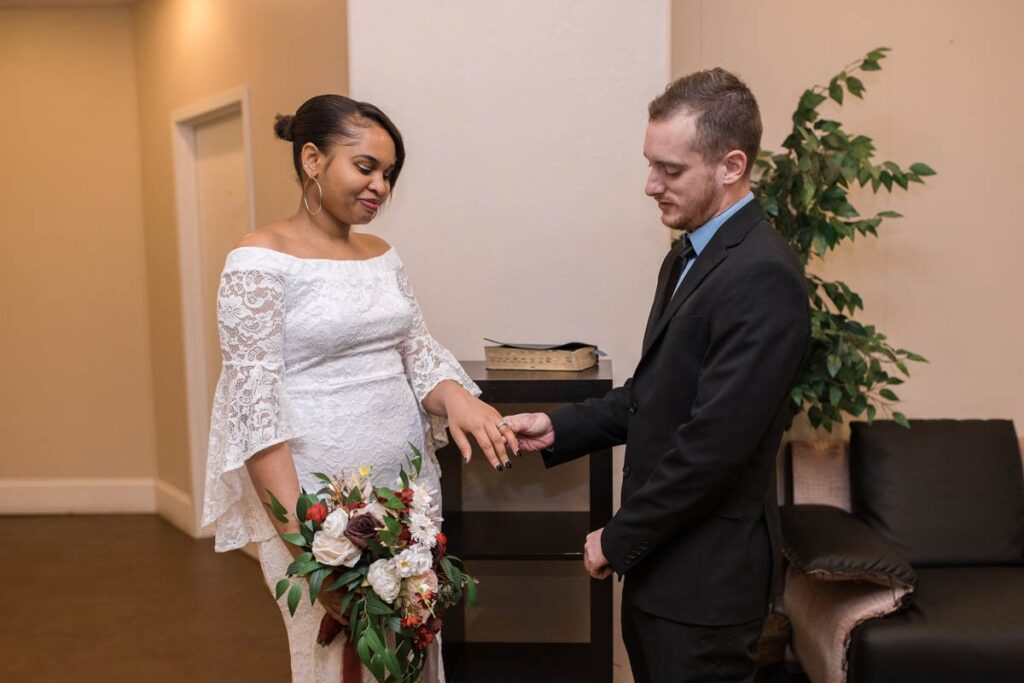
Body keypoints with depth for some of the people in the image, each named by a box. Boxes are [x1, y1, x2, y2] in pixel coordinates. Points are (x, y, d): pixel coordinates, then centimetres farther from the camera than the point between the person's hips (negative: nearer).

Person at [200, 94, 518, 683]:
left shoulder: (383, 256, 10)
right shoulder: (261, 260, -10)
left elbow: (417, 349, 9)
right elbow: (255, 404, -15)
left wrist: (455, 397, -14)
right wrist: (300, 535, -20)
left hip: (406, 490, 6)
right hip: (316, 499, -6)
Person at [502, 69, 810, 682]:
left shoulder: (763, 276, -21)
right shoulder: (688, 258, 9)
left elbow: (713, 442, -25)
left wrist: (619, 540, -15)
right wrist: (560, 427, 1)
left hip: (706, 572, -8)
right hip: (662, 557, 8)